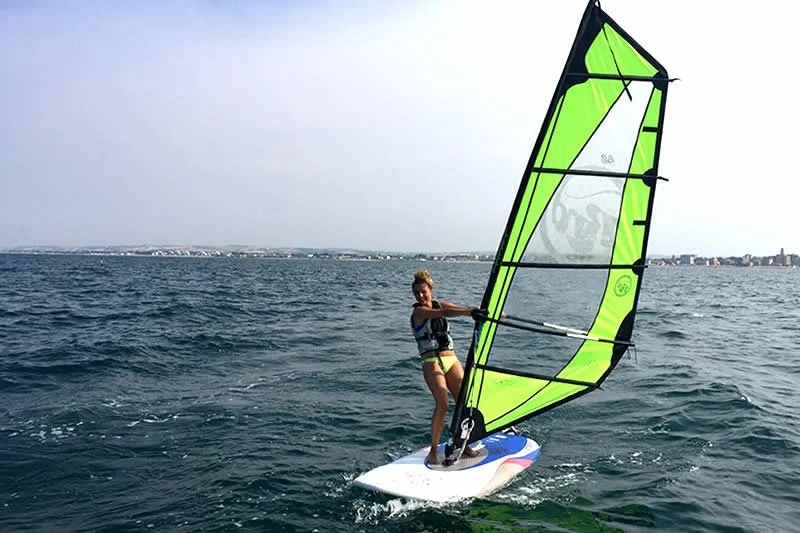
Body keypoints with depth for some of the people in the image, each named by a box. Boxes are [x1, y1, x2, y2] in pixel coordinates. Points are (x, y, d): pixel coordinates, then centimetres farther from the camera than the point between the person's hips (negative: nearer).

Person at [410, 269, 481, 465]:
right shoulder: (419, 311, -5)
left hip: (451, 359, 6)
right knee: (442, 404, -19)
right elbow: (445, 313, -21)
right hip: (432, 362, -6)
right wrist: (471, 311, -31)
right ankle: (434, 450, -8)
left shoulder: (439, 304, 15)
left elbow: (463, 309, 8)